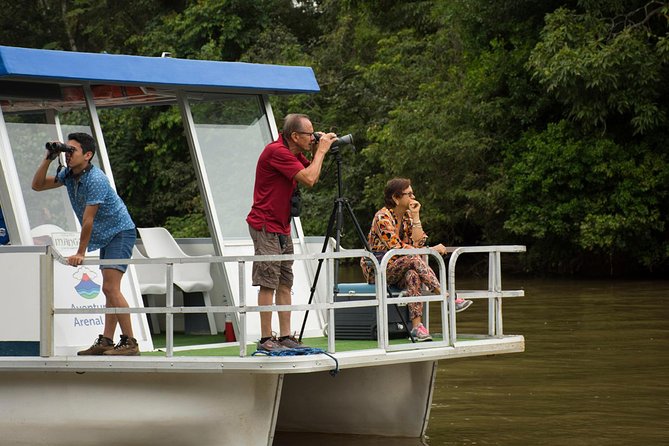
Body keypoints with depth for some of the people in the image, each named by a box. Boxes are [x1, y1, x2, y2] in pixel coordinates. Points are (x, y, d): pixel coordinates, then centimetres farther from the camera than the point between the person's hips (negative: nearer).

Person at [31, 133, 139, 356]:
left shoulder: (95, 180, -24)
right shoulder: (68, 175, 3)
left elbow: (88, 220, -22)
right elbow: (37, 185, 8)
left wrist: (80, 253, -17)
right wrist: (48, 159, -6)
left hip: (120, 232, -10)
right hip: (106, 237, 10)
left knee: (110, 288, -18)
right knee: (109, 290, 9)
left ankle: (130, 343, -18)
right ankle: (106, 341, 10)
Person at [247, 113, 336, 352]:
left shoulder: (294, 154, 10)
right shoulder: (276, 151, -19)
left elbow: (312, 179, 18)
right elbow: (309, 179, -23)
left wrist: (318, 152, 6)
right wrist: (321, 151, -10)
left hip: (282, 228, 10)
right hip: (265, 227, -10)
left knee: (284, 283, 8)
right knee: (268, 283, -8)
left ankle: (285, 336, 11)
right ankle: (266, 339, -5)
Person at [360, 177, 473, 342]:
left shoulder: (407, 216, 9)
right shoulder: (382, 217, -14)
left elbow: (418, 243, -2)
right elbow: (397, 248, -23)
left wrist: (415, 217, -7)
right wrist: (431, 250, -22)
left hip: (397, 270, 6)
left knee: (413, 274, -31)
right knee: (413, 260, -32)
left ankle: (417, 325, -41)